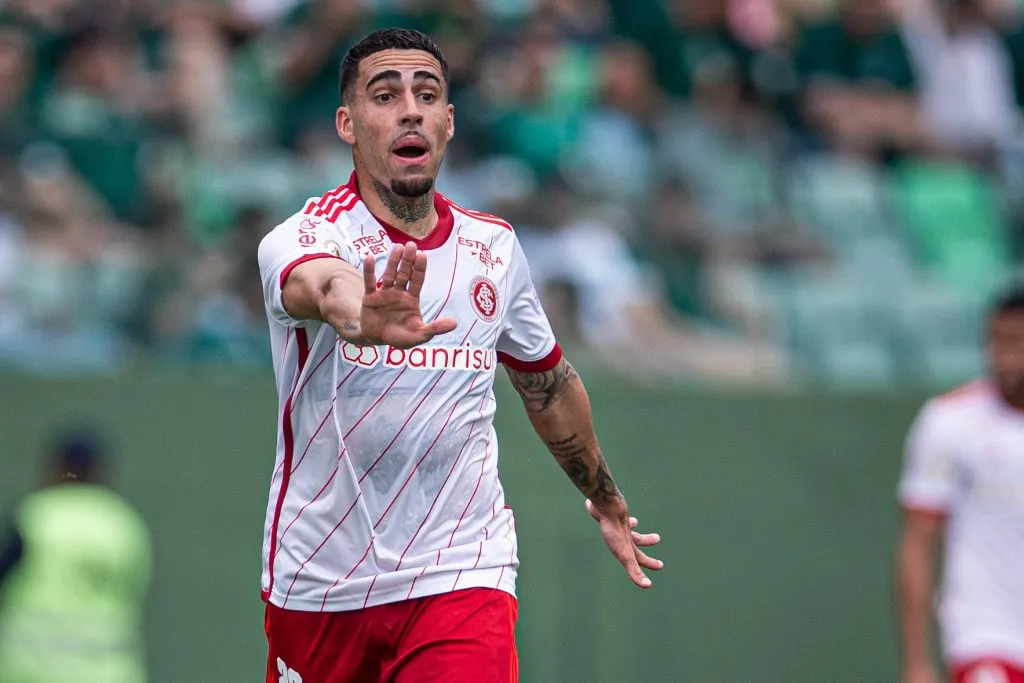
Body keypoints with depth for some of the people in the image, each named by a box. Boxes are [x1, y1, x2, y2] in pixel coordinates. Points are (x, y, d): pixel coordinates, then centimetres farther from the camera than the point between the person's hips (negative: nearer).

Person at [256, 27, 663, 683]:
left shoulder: (495, 246, 5)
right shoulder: (304, 235, -11)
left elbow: (549, 382, 22)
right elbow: (320, 284, -38)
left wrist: (607, 503, 34)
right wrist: (362, 318, -62)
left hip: (463, 572, 2)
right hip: (319, 581, -1)